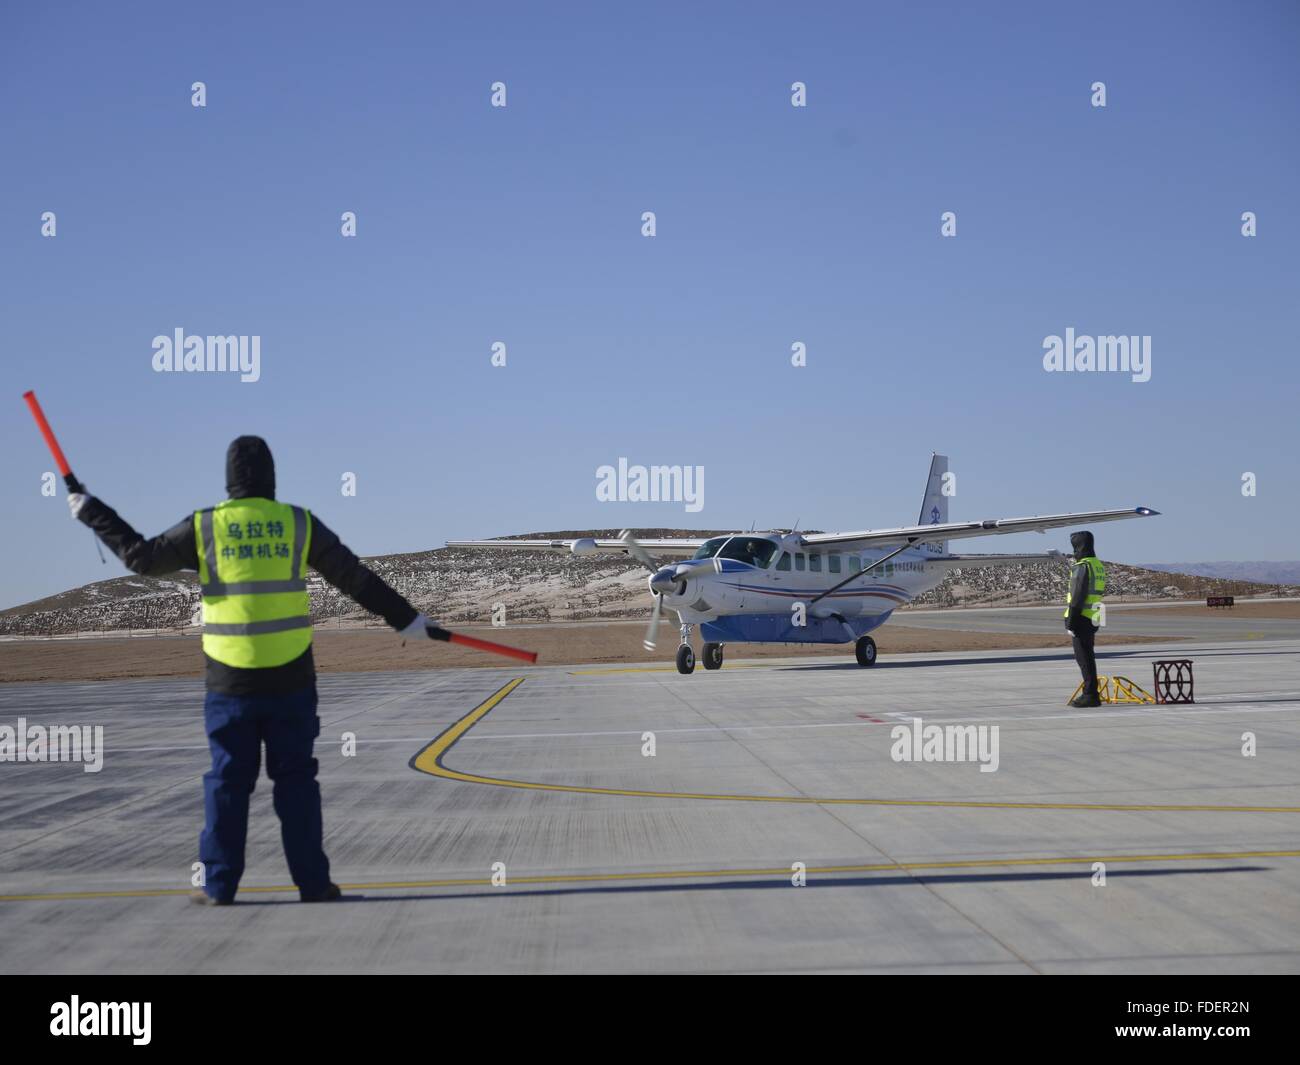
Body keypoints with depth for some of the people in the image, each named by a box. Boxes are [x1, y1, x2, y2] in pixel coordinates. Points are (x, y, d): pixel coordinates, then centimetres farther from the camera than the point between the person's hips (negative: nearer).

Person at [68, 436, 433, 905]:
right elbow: (355, 577, 2)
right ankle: (313, 883, 7)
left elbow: (142, 557, 4)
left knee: (227, 782, 8)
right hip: (290, 680, 0)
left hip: (230, 681, 0)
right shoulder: (299, 523, 0)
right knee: (296, 780, 6)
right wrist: (406, 618, 11)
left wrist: (93, 513, 16)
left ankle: (219, 885, 9)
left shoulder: (204, 527, -1)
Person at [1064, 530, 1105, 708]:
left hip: (1082, 618, -9)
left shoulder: (1082, 567, -15)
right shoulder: (1098, 565, 14)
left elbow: (1077, 597, -19)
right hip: (1093, 618, 9)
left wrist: (1071, 623, -16)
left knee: (1083, 657, -5)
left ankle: (1091, 695, -5)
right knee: (1087, 656, 16)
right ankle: (1090, 693, 20)